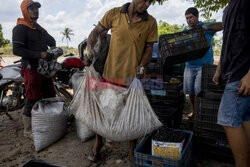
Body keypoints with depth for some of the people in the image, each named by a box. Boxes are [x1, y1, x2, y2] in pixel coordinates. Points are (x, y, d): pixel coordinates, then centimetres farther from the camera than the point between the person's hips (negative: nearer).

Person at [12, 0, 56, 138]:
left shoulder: (39, 28, 19)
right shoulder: (20, 28, -8)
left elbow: (51, 41, 31)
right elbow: (17, 50, -19)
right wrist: (39, 54, -22)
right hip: (32, 69, -9)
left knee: (50, 96, 13)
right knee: (33, 99, -5)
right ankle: (28, 130, 10)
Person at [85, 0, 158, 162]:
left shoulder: (150, 22, -1)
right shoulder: (114, 14, -2)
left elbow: (149, 48, 4)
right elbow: (95, 32, 7)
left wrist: (141, 66, -12)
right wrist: (90, 49, -10)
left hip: (132, 78, 0)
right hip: (110, 73, 1)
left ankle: (133, 152, 34)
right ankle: (98, 142, 42)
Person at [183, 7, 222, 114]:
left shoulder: (206, 27, 1)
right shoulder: (185, 32, 15)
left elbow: (223, 25, -12)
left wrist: (207, 27, -24)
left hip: (204, 65, -4)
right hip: (189, 65, 5)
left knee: (199, 90, -12)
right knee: (190, 91, 7)